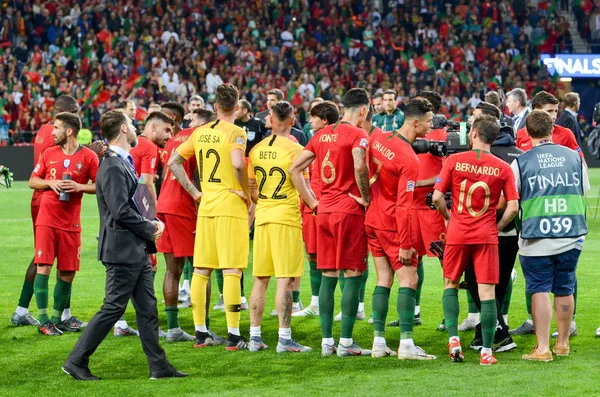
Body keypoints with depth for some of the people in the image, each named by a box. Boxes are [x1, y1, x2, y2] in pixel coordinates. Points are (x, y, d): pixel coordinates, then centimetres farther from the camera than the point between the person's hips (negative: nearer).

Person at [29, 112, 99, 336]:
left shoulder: (88, 157, -1)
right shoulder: (49, 154, 6)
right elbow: (33, 181, 11)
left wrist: (79, 187, -16)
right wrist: (50, 183, -8)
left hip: (71, 223, 0)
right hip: (46, 219, 0)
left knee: (67, 273, 3)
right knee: (44, 267, -9)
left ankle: (57, 318, 18)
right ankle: (43, 320, -5)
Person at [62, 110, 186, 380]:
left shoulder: (124, 163, 15)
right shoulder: (112, 168, -18)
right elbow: (121, 211, -23)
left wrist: (151, 224, 5)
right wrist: (150, 229, -11)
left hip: (137, 250, 10)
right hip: (123, 250, -10)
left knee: (147, 308, 9)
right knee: (113, 308, -5)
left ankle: (159, 366, 12)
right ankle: (76, 362, 2)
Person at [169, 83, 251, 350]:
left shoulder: (200, 132, 10)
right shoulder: (235, 132, -8)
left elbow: (174, 161, 11)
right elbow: (237, 164, -26)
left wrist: (194, 192, 11)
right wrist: (246, 193, -12)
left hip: (206, 205, 6)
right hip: (231, 206, -6)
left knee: (201, 269, 9)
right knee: (232, 270, -5)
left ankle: (200, 333, 14)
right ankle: (233, 336, -6)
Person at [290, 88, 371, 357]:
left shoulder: (322, 134, 13)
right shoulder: (357, 135, -9)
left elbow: (295, 169, 12)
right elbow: (359, 167, -27)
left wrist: (314, 204, 12)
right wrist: (366, 198, -13)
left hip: (324, 212, 7)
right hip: (349, 213, -7)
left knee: (328, 276, 9)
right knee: (353, 275, -2)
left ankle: (326, 341, 10)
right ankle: (346, 342, -3)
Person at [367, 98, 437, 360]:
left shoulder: (377, 139, 1)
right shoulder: (409, 160, -21)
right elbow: (404, 206, -21)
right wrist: (405, 244, -17)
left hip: (372, 220, 8)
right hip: (392, 226, -8)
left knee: (383, 279, 11)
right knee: (409, 280, -4)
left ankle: (379, 343, 10)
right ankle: (406, 344, -11)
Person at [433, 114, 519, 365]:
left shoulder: (454, 161, -3)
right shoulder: (502, 168, -2)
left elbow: (437, 197, -5)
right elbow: (513, 206, -6)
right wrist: (497, 227, 8)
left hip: (458, 234, 0)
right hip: (486, 236, 0)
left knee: (450, 284, 19)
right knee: (487, 291, 2)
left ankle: (453, 338, 5)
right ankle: (486, 352, -1)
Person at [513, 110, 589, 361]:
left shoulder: (520, 162, -4)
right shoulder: (573, 157, 5)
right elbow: (584, 192, 15)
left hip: (536, 237, -3)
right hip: (571, 236, 3)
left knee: (540, 291, 2)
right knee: (564, 290, 14)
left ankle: (542, 348, -2)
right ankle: (562, 344, 23)